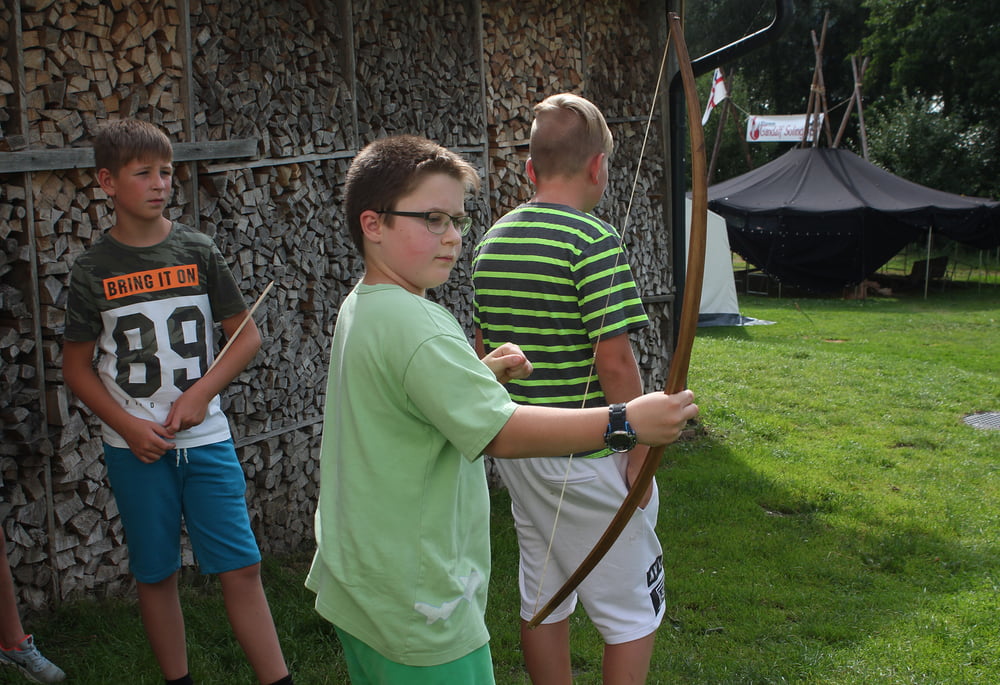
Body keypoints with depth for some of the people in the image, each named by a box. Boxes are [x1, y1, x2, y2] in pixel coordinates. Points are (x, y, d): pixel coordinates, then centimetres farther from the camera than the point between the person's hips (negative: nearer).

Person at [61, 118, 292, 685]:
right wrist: (127, 425, -9)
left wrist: (200, 393, -10)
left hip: (206, 438, 0)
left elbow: (247, 335, 4)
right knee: (157, 574, 9)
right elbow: (77, 366, 4)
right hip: (135, 447, 0)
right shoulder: (94, 270, -1)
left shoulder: (198, 252, 1)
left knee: (241, 568, -1)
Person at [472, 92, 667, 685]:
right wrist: (641, 446, -11)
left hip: (517, 452, 8)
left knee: (542, 599, 18)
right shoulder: (594, 241, -17)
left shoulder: (492, 242, 6)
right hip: (589, 460, -7)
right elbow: (613, 359, -21)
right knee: (633, 612, 7)